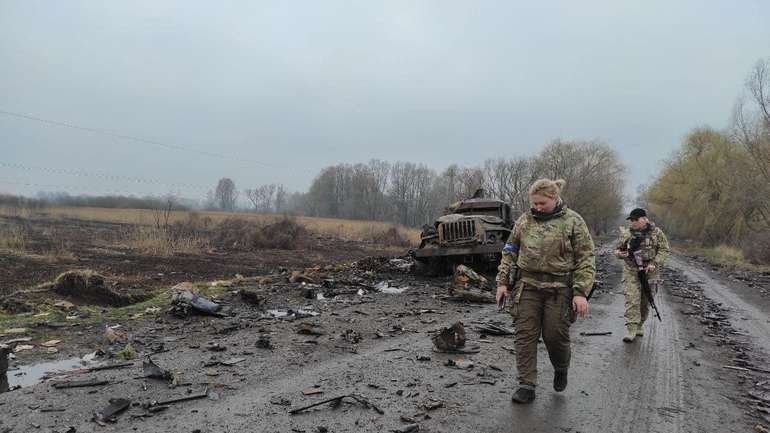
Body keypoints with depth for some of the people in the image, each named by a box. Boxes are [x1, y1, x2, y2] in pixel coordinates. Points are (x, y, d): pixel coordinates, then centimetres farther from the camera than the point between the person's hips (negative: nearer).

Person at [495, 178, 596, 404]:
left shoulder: (573, 221, -1)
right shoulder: (525, 220, 8)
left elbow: (585, 259, -3)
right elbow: (509, 252, 13)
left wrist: (581, 292, -11)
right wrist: (502, 282, 5)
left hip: (559, 288, -2)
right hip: (527, 286, 3)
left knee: (555, 335, 2)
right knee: (525, 335, -2)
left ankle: (561, 369, 34)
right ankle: (526, 386, 6)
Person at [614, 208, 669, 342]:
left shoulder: (656, 232, 0)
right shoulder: (626, 234, 4)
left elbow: (664, 249, 0)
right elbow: (618, 249, 14)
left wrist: (654, 264, -13)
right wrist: (619, 253, -11)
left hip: (649, 272, 1)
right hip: (631, 272, 0)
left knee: (646, 301, 10)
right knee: (632, 300, -12)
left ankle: (639, 326, 27)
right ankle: (631, 329, -13)